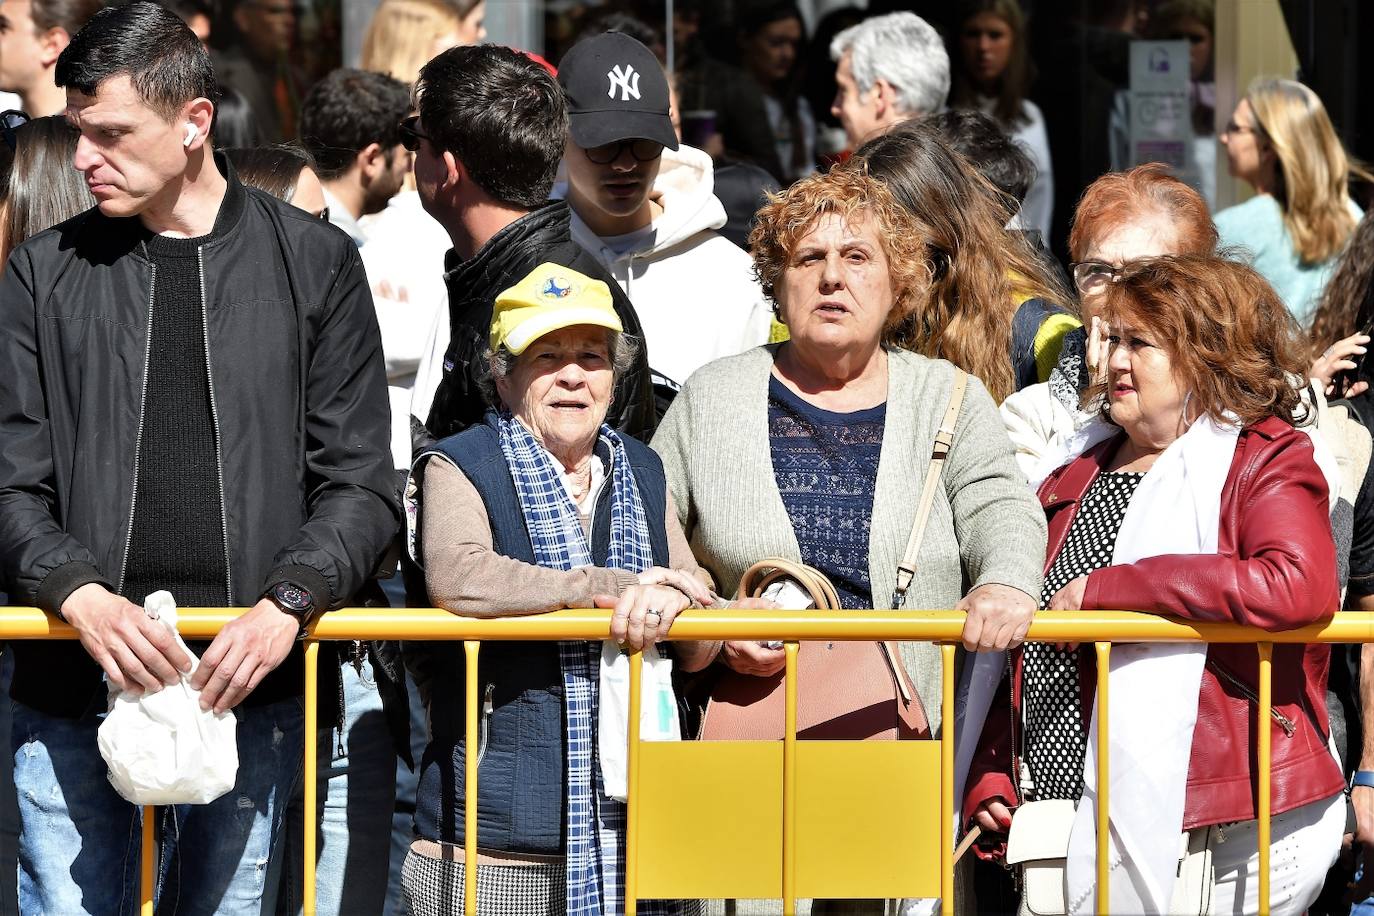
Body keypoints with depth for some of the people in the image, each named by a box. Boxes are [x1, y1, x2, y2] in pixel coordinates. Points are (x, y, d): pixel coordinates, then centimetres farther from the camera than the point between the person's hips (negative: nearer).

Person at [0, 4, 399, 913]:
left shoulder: (315, 266, 6)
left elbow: (363, 487, 4)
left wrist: (286, 605, -14)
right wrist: (82, 595, -14)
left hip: (250, 691, -1)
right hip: (75, 698, 1)